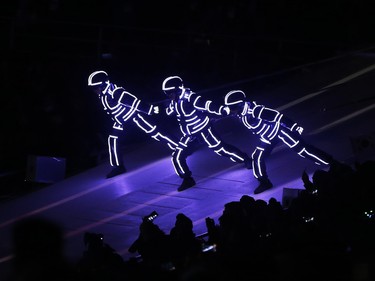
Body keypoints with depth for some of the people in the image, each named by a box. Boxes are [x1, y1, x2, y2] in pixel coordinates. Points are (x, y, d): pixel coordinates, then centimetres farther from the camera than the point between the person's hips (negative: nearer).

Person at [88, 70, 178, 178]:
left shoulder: (116, 92, -33)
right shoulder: (102, 96, -5)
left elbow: (133, 100, -33)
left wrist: (151, 109, -32)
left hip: (133, 113, -8)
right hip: (121, 119, 8)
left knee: (152, 131, -10)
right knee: (112, 139, 1)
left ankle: (177, 147, -2)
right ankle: (118, 167, 11)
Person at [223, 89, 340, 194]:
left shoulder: (254, 110, -33)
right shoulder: (241, 113, -9)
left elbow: (275, 116, -33)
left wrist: (294, 127, -32)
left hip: (280, 129, -8)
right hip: (268, 137, 8)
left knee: (302, 149, -12)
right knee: (257, 158, 1)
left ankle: (332, 163, -7)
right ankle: (265, 183, 19)